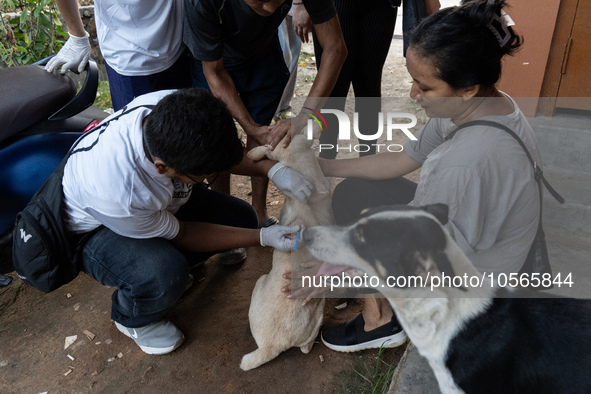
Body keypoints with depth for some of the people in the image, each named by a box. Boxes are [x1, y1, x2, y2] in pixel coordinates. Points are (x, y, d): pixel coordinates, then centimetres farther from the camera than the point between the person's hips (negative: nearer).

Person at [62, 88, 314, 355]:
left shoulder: (177, 109, -31)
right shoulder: (117, 192, -44)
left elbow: (223, 149, -6)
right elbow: (181, 235, -24)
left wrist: (272, 168, -22)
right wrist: (263, 238, -26)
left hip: (162, 199, 6)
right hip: (96, 228, -6)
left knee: (240, 218, -6)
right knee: (165, 274, -34)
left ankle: (173, 266, 15)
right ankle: (133, 320, 2)